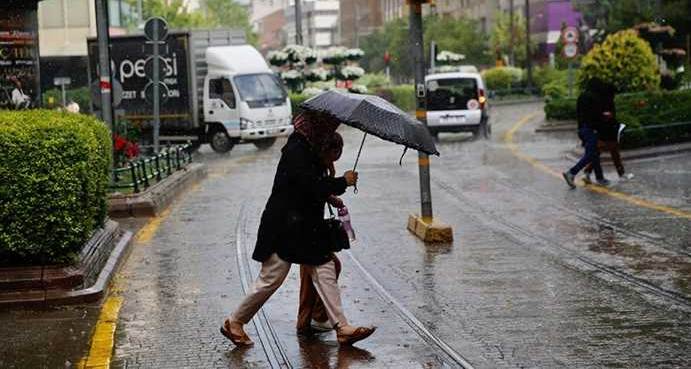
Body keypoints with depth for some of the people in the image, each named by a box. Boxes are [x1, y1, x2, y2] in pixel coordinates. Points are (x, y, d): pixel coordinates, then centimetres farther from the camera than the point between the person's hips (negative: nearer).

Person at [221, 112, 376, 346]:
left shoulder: (307, 148, 11)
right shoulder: (296, 151, -19)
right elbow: (312, 186, -25)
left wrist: (330, 195, 9)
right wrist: (343, 182, -14)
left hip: (305, 228, 10)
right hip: (284, 227, -10)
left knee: (324, 270, 4)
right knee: (271, 278, -3)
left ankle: (342, 327, 4)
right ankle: (234, 323, 11)